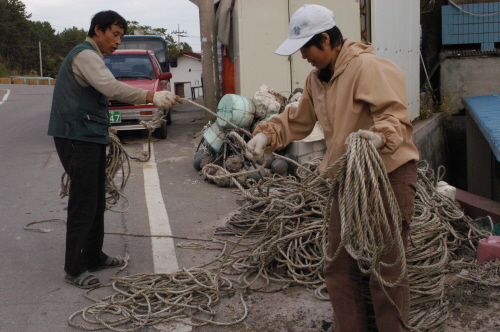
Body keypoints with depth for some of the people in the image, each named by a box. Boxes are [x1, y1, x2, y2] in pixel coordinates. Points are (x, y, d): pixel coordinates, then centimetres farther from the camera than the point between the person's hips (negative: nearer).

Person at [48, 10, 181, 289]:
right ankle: (74, 269, -1)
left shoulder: (92, 56, 22)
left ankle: (93, 256, 25)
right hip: (78, 138, -11)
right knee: (83, 203, -8)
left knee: (97, 202, 14)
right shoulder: (85, 54, -13)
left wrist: (103, 129, 20)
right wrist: (152, 96, -37)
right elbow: (111, 87, -30)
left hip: (91, 137, 11)